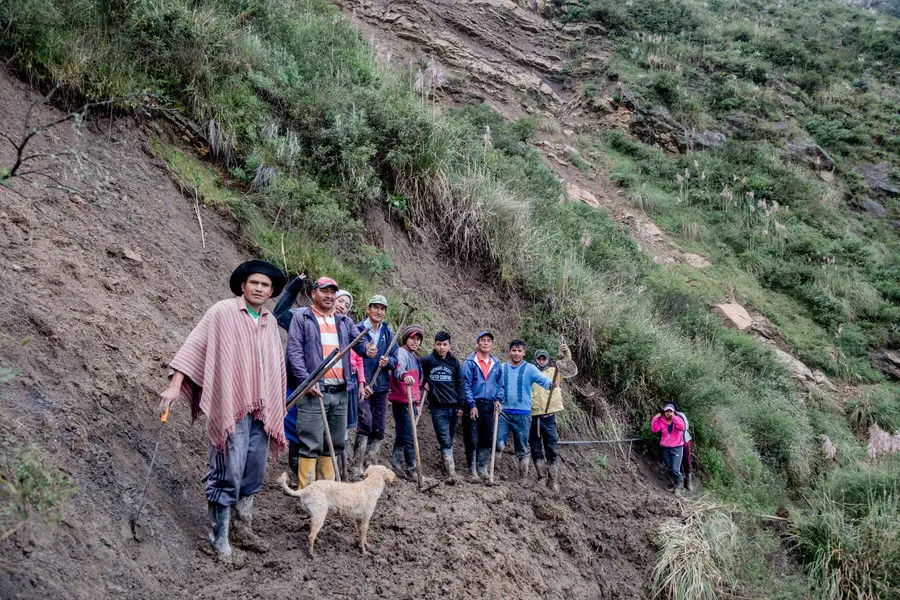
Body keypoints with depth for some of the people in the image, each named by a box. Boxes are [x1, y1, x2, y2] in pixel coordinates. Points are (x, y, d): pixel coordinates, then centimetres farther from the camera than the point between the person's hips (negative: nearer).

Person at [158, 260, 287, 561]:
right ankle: (219, 539, 4)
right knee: (228, 475, -6)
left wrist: (277, 407, 22)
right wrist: (175, 386, -18)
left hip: (261, 409, 6)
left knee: (253, 474, 12)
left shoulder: (270, 322, 12)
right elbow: (194, 345, -9)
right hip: (230, 408, -6)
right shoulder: (222, 312, -6)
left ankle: (243, 530, 26)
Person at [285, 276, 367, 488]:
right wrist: (306, 380, -16)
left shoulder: (344, 322, 18)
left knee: (334, 443, 11)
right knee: (311, 444, -7)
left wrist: (367, 349, -15)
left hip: (340, 391, 6)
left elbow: (359, 343, 10)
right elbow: (294, 351, -6)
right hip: (314, 391, -6)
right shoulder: (301, 318, 2)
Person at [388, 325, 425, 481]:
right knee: (408, 437, -9)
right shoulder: (402, 352, -8)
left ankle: (397, 465, 18)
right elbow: (398, 368, -31)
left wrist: (417, 403, 27)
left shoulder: (414, 357, 21)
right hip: (402, 402, -9)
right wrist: (405, 375, -53)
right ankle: (411, 469, -7)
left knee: (402, 436, 13)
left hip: (411, 402, 9)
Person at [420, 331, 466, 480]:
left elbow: (460, 384, 10)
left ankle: (447, 468, 22)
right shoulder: (426, 361, -1)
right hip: (438, 407, -3)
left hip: (453, 406, 3)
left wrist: (461, 404, 5)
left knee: (449, 441, 11)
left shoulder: (454, 362, 7)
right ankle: (451, 472, -15)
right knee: (445, 441, -11)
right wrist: (424, 384, -2)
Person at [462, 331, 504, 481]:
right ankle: (472, 470, 7)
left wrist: (497, 399, 1)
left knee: (487, 439, 7)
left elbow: (500, 384, 17)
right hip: (473, 405, -4)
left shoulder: (496, 363, 10)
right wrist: (471, 405, -12)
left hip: (489, 406, 4)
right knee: (472, 440, -1)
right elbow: (466, 384, -7)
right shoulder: (470, 362, -4)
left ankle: (482, 468, 18)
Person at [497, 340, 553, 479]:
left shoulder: (530, 369, -1)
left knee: (522, 447, 7)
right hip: (504, 412, 1)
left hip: (523, 413, -1)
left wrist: (552, 385, -38)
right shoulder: (502, 368, 6)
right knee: (498, 444, -6)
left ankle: (522, 478, 18)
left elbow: (543, 379, -17)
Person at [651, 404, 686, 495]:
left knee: (675, 469, -10)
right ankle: (676, 483, 35)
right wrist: (655, 419, -18)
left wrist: (673, 417, -32)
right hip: (666, 448, 4)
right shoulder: (661, 421, 1)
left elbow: (682, 427, -27)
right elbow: (654, 429, -10)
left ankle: (678, 486, 11)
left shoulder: (678, 419, -6)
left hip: (677, 448, -4)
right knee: (669, 468, 14)